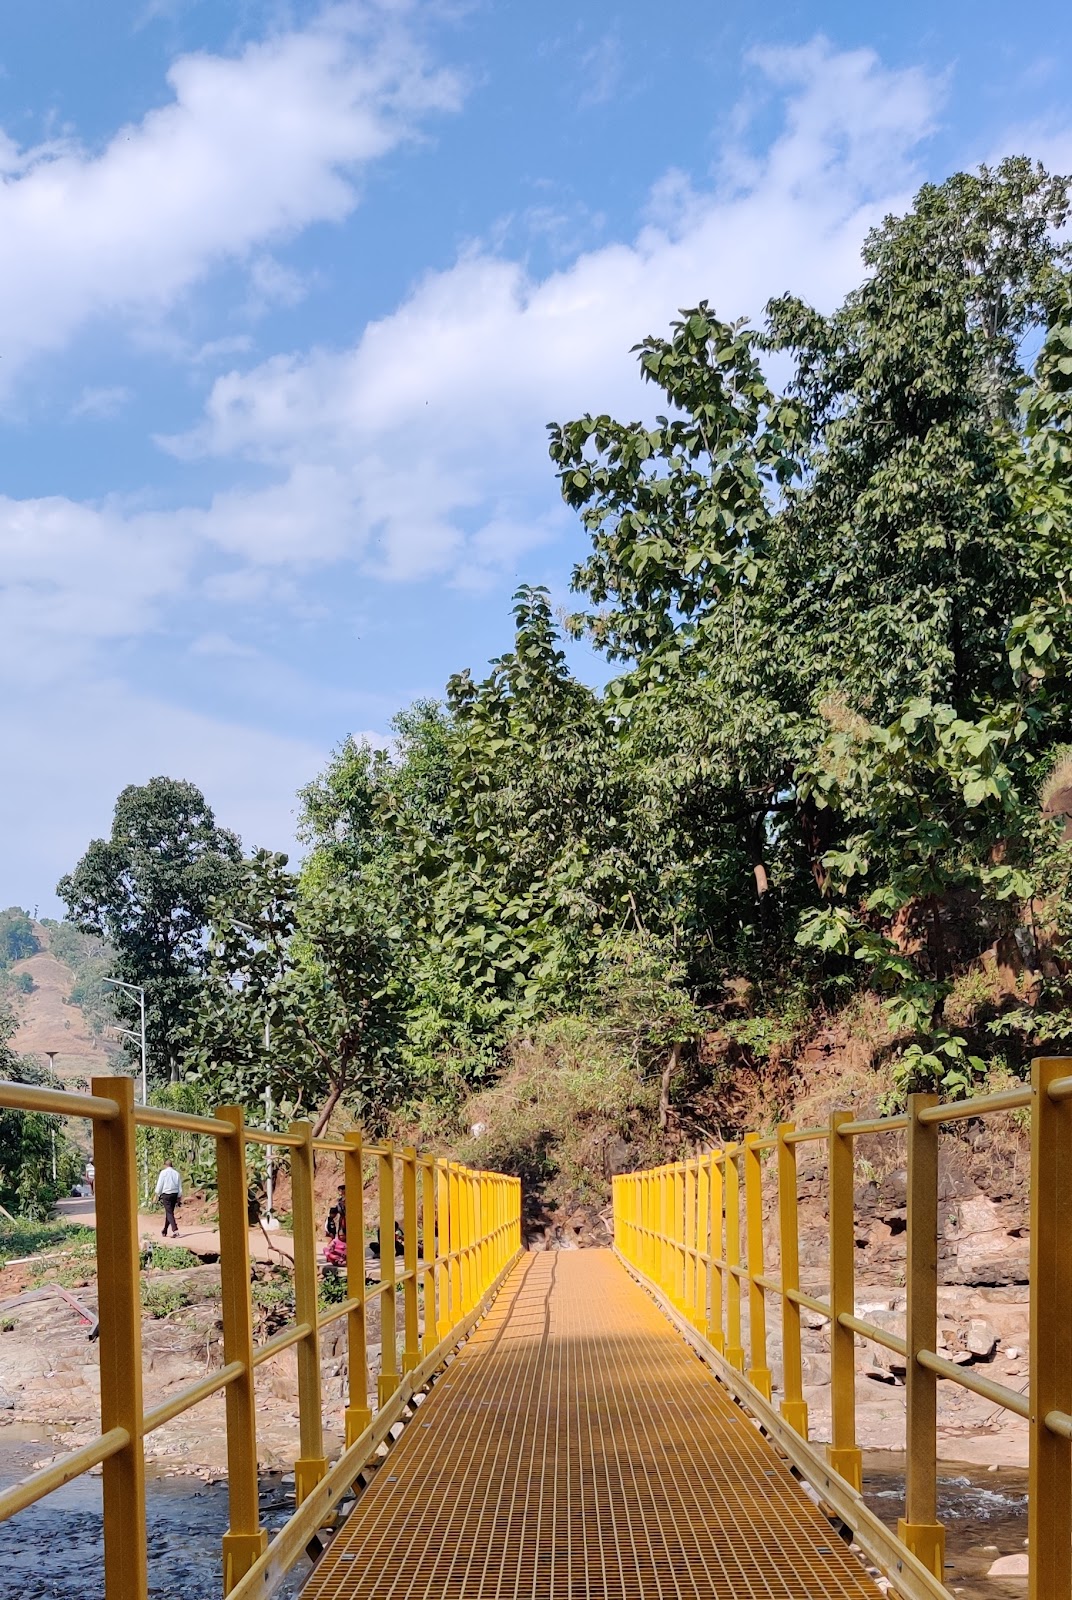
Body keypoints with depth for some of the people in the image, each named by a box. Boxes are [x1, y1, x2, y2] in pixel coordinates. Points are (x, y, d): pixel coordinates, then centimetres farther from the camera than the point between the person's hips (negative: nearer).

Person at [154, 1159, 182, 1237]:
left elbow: (159, 1184, -5)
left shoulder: (163, 1172, -3)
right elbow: (180, 1187, 11)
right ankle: (165, 1231, 25)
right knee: (169, 1212, 17)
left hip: (166, 1194, -5)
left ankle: (175, 1230, -24)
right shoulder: (176, 1173, 10)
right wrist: (179, 1198, 17)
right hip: (175, 1194, 5)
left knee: (169, 1213, -9)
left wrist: (157, 1195, 2)